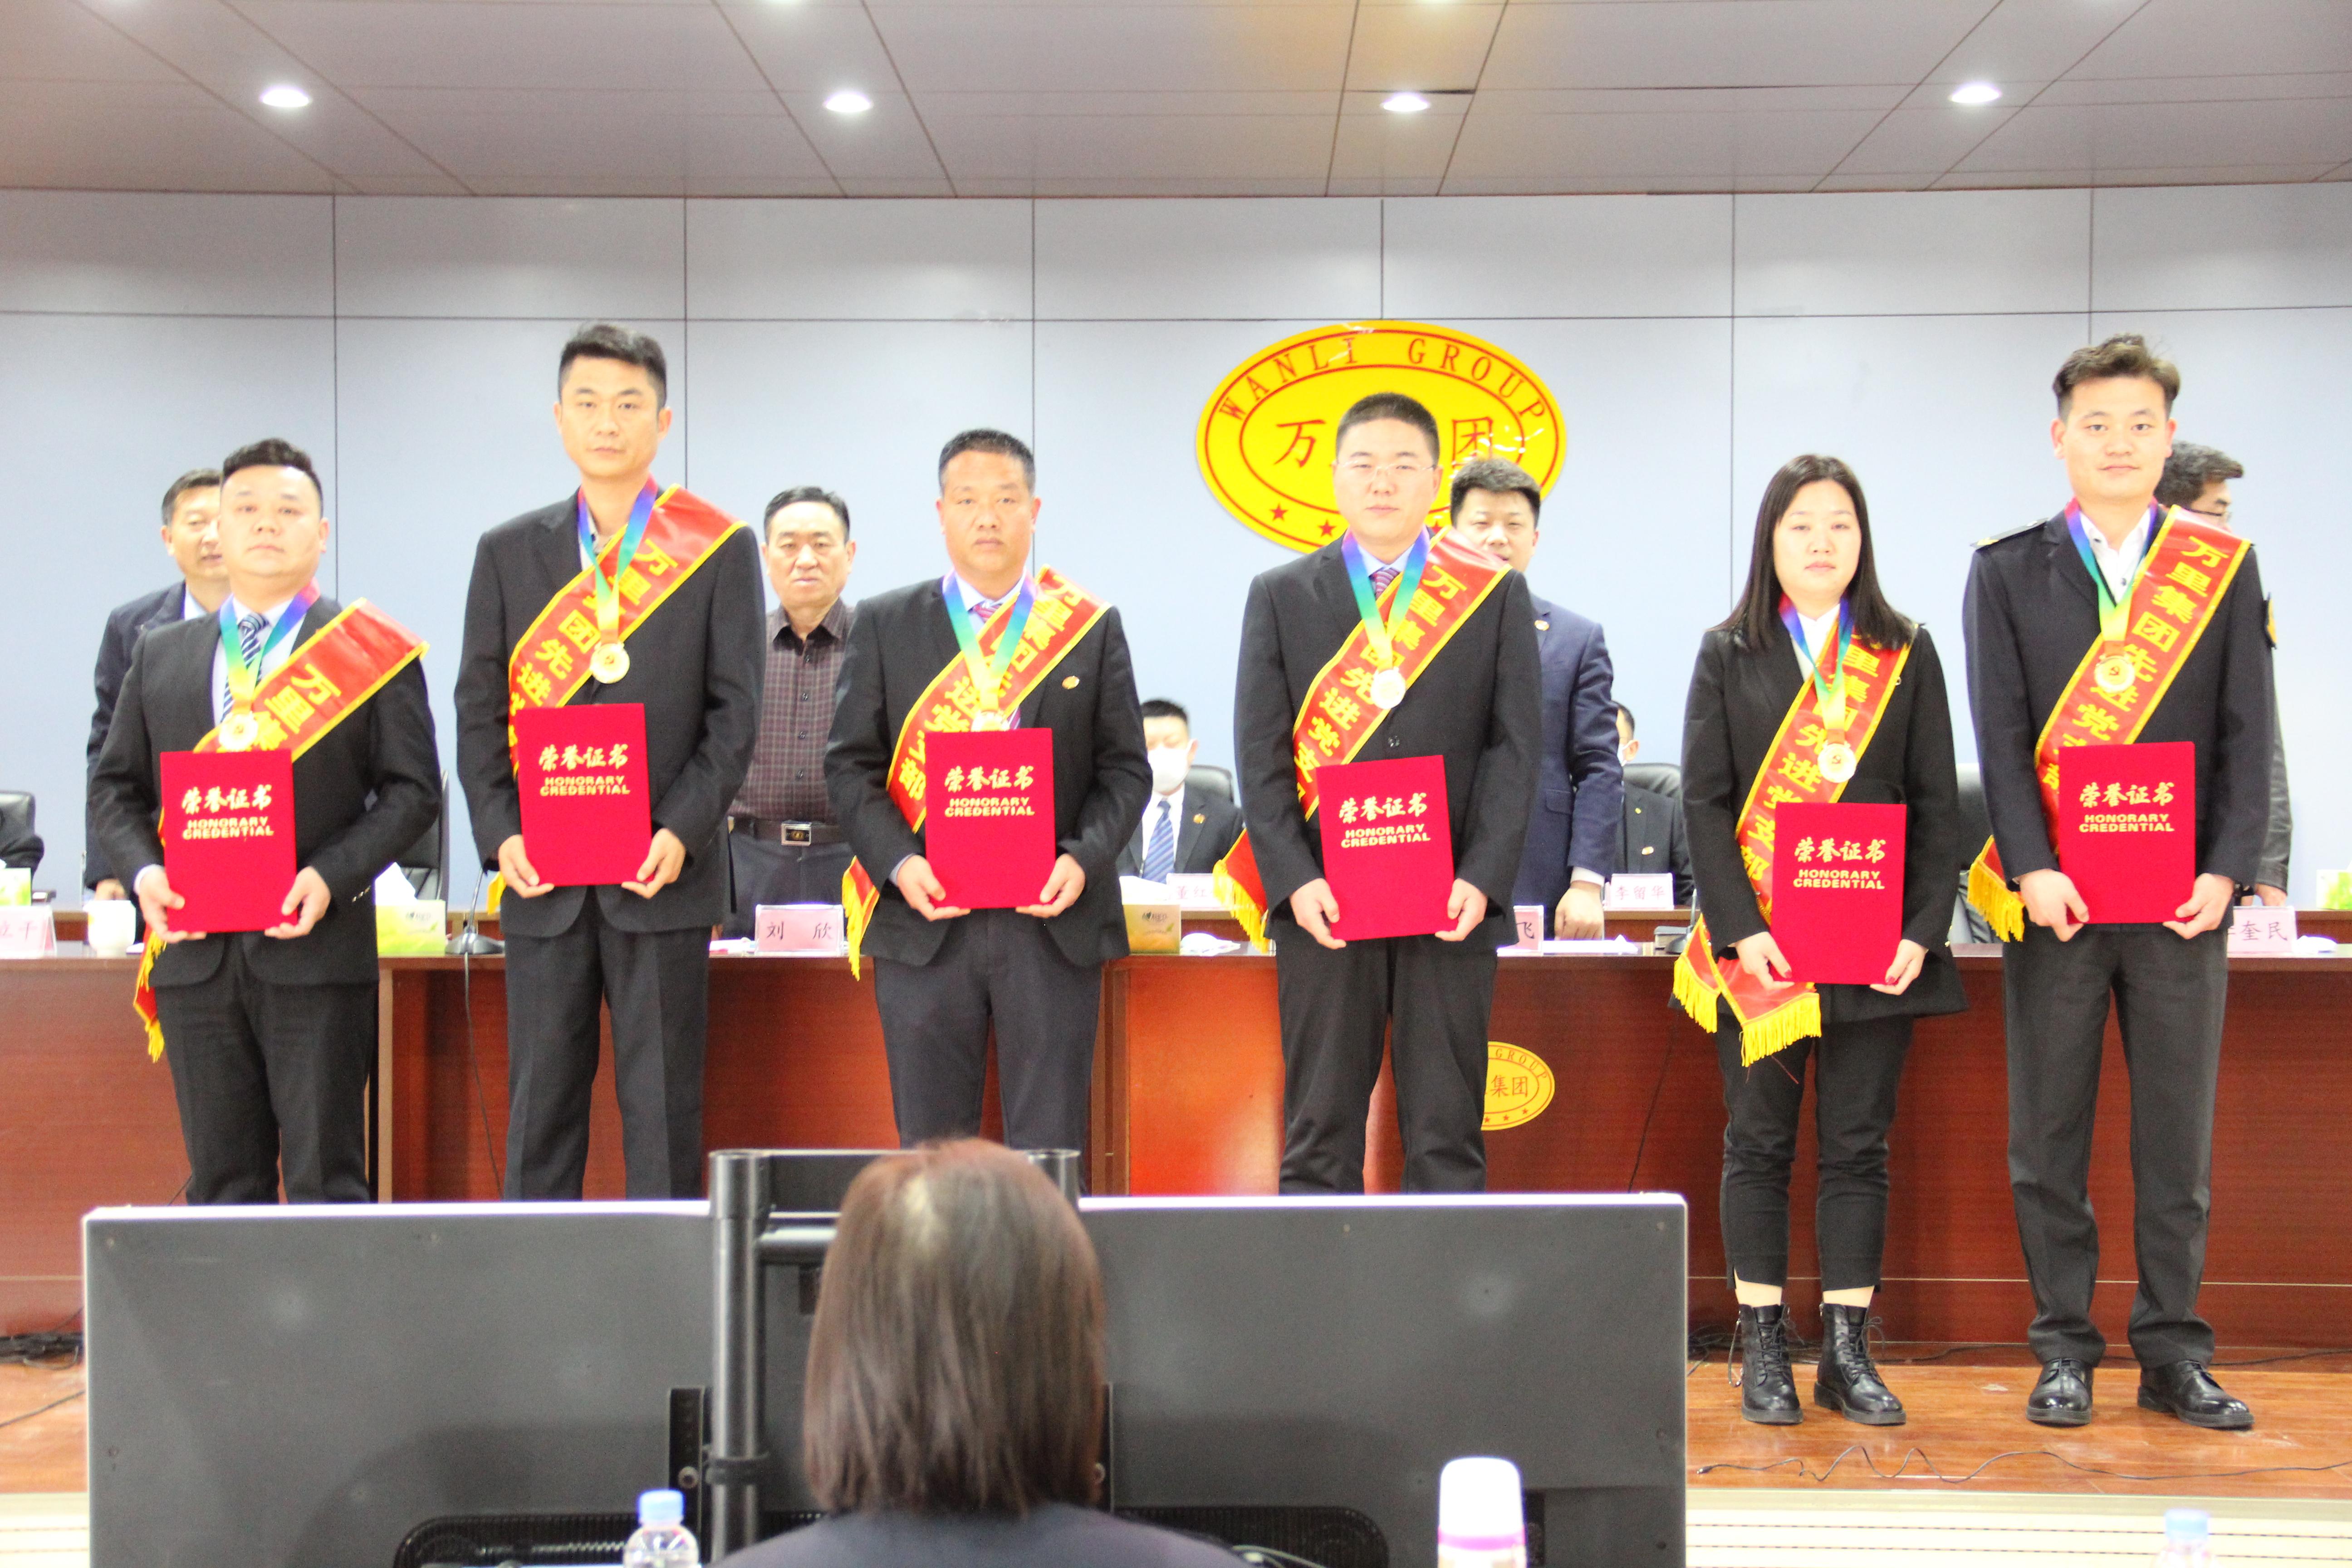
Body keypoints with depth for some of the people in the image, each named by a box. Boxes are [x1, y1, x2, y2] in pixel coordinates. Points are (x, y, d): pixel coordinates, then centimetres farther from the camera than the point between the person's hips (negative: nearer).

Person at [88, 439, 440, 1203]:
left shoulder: (372, 651, 3)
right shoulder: (159, 654, 15)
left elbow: (412, 789, -1)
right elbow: (115, 785, 15)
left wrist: (332, 875, -15)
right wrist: (144, 870, -4)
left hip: (316, 949, -3)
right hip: (194, 954, 4)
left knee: (325, 1181, -1)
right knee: (221, 1183, 9)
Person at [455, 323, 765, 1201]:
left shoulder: (719, 550, 4)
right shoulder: (508, 553, 12)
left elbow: (734, 711, -1)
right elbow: (479, 711, 8)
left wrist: (681, 833, -13)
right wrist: (501, 834, -6)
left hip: (662, 876, -2)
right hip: (541, 880, 3)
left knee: (663, 1110, 2)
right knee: (539, 1107, 7)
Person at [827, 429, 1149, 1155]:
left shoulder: (1092, 627, 9)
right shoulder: (883, 624, 9)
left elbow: (1126, 769, 7)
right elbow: (850, 764, 6)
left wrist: (1084, 858, -11)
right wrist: (897, 863, -10)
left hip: (1054, 919, 0)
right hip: (923, 919, 0)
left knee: (1050, 1144, 3)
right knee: (931, 1146, 5)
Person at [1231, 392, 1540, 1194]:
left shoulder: (1497, 595, 8)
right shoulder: (1279, 596, 10)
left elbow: (1515, 749, 2)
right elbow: (1260, 756, 4)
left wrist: (1483, 878, -10)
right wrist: (1294, 879, -9)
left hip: (1452, 905, 0)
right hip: (1325, 905, 1)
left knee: (1448, 1139, 4)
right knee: (1319, 1138, 4)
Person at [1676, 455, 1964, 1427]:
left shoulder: (1906, 656, 9)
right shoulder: (1729, 654, 6)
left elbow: (1937, 805, 5)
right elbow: (1704, 800, -1)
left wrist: (1922, 932, -7)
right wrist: (1741, 928, -12)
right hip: (1756, 946, -1)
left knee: (1859, 1147, 4)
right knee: (1759, 1144, 4)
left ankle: (1847, 1351, 12)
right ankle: (1763, 1351, 11)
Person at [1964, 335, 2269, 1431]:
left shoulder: (2226, 569, 9)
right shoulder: (2008, 571, 6)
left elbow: (2247, 737, 4)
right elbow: (2001, 737, -1)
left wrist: (2226, 870, -8)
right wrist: (2032, 869, -13)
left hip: (2182, 899, 1)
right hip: (2054, 897, -1)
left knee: (2179, 1136, 6)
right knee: (2049, 1136, 4)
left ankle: (2173, 1353, 17)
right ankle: (2064, 1351, 14)